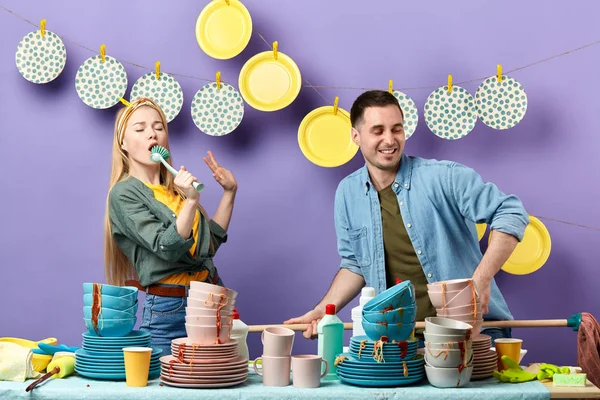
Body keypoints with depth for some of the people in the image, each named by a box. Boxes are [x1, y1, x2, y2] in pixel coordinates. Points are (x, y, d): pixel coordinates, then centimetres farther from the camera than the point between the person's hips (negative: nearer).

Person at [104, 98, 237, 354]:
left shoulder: (175, 187, 11)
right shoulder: (124, 194, -7)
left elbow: (211, 241, 14)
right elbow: (168, 249, -19)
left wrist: (229, 193, 10)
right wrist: (191, 201, -29)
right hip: (169, 310, -6)